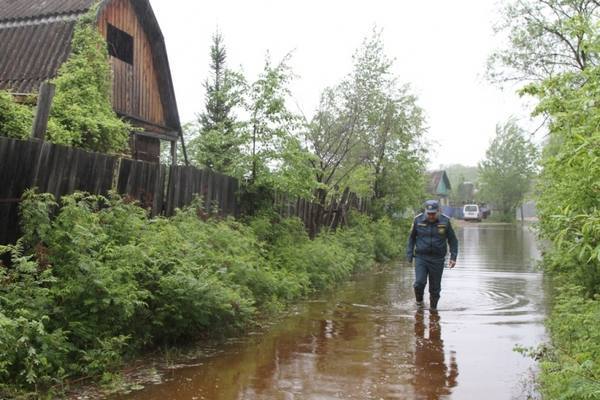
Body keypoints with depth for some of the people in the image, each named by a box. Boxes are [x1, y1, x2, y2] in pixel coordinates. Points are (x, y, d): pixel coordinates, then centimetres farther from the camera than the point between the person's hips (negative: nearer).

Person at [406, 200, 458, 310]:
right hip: (421, 257, 0)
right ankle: (419, 300, 15)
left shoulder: (445, 221, -4)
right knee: (419, 282, -14)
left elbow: (453, 240, 6)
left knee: (435, 287, 6)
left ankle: (433, 307, 27)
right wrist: (409, 254, 6)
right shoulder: (418, 220, -3)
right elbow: (411, 238, 10)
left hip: (437, 259, 0)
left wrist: (453, 257, -1)